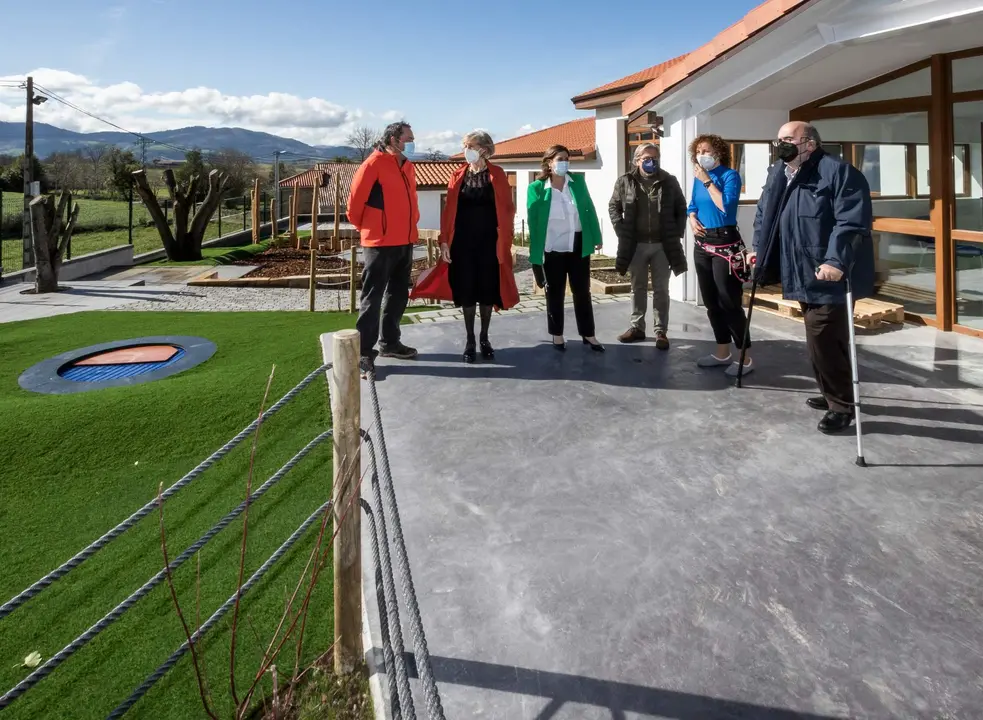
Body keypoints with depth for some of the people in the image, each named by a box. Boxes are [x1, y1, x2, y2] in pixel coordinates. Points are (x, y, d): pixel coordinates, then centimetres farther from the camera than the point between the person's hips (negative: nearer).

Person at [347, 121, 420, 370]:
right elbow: (355, 199, -9)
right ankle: (364, 351, 1)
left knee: (398, 295, 15)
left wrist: (411, 223, 16)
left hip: (405, 242, 8)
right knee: (372, 297, -4)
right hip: (380, 243, -8)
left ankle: (390, 342, 27)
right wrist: (364, 226, 4)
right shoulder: (374, 163, -11)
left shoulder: (408, 166, 13)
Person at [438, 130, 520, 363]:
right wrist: (444, 241, -4)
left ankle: (484, 339, 19)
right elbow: (449, 210, 3)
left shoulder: (497, 175, 1)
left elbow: (507, 209, -1)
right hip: (463, 242, 1)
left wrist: (506, 239, -9)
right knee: (466, 290, 3)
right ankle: (470, 340, 14)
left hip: (489, 242, -1)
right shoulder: (458, 176, 6)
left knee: (488, 289, 5)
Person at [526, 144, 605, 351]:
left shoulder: (578, 181, 2)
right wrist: (535, 252, -8)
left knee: (582, 291, 9)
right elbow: (533, 221, -5)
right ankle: (557, 335, 22)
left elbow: (589, 210, 7)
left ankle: (588, 334, 19)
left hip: (578, 246, 2)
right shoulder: (537, 187, -6)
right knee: (555, 293, 9)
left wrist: (596, 237, 4)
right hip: (552, 248, -2)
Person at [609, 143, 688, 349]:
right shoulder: (625, 182, 0)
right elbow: (613, 207, 8)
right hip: (636, 245, 1)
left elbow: (681, 209, 7)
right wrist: (622, 231, -3)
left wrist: (676, 234, -2)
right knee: (638, 288, 12)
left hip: (662, 245, 0)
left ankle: (661, 332, 10)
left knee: (661, 290, 4)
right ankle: (637, 327, 22)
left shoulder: (669, 181, 1)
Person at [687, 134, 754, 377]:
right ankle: (722, 352, 22)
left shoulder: (730, 175, -8)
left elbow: (726, 206, -21)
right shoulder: (698, 178, 10)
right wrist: (692, 221, -1)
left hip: (725, 243, -7)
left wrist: (707, 181, -15)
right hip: (702, 244, 7)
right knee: (711, 301, 11)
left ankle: (744, 357, -1)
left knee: (729, 302, -9)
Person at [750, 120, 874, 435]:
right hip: (805, 275, 9)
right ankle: (833, 394, 33)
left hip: (830, 276, -8)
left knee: (824, 341, -9)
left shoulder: (839, 172, -14)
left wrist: (836, 261, -29)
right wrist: (758, 249, 18)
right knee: (821, 340, 18)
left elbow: (852, 221, -22)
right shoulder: (777, 174, 13)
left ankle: (842, 405, 7)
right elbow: (764, 215, 24)